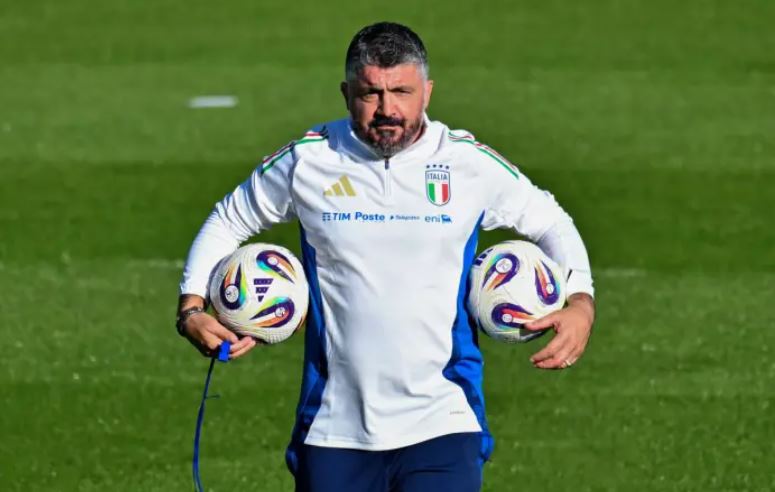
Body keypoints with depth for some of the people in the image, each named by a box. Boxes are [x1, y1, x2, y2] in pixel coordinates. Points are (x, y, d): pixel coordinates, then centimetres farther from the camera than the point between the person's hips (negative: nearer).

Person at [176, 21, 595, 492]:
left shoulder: (471, 164, -2)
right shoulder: (307, 161, 0)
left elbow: (551, 222, 14)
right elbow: (228, 222, 16)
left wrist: (581, 303, -3)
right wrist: (192, 309, 3)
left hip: (443, 425, -2)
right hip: (334, 430, 2)